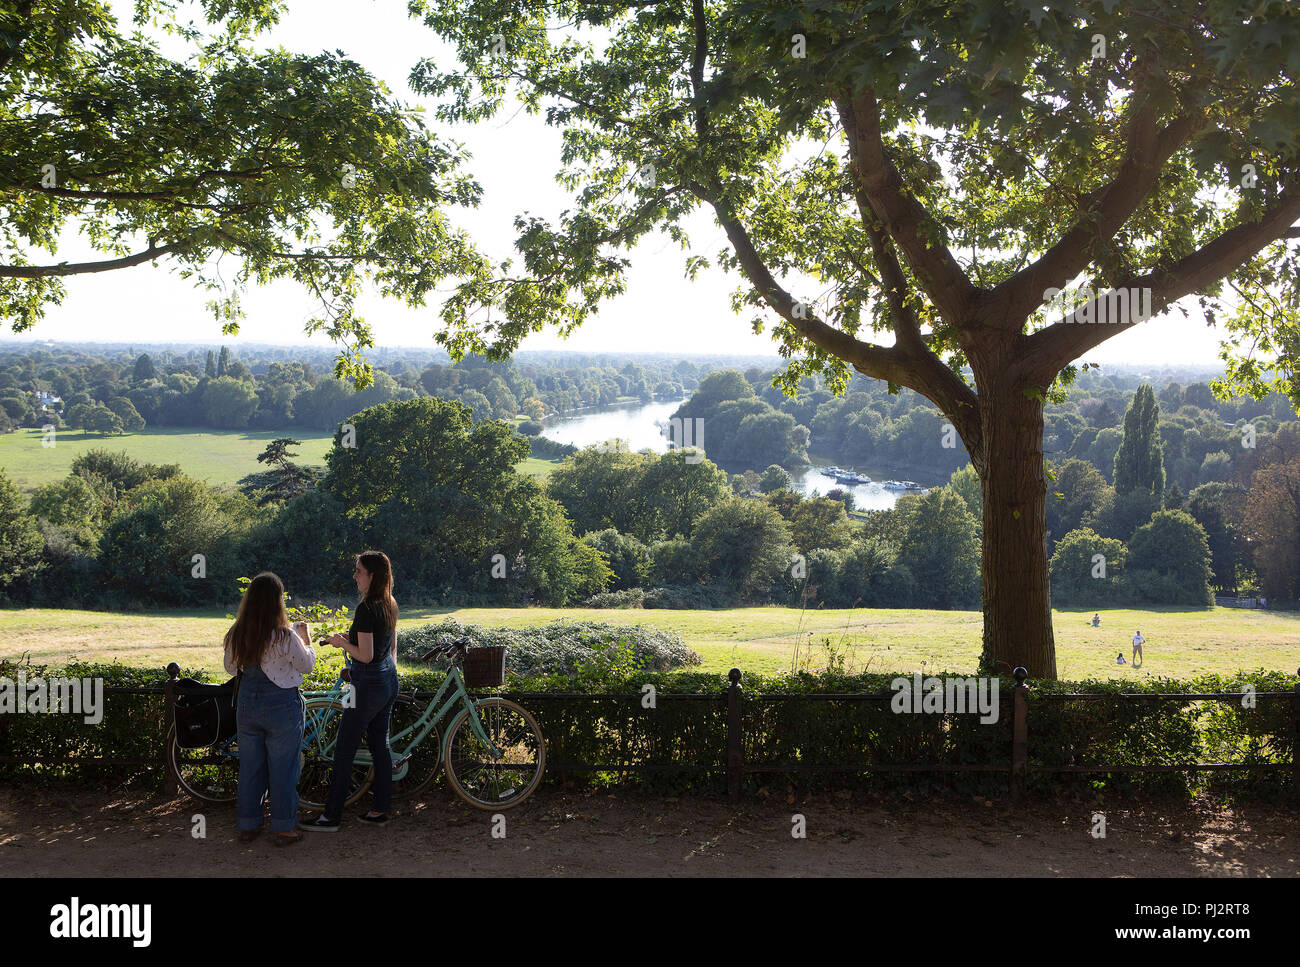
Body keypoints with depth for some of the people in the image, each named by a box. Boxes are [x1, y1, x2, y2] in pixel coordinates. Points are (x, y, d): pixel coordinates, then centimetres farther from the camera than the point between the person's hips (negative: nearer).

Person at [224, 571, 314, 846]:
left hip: (247, 705, 5)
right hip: (281, 705, -5)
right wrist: (305, 638, 9)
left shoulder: (236, 635, -4)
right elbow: (307, 666, -5)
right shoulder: (285, 637, -19)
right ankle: (284, 828, 13)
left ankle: (247, 826, 25)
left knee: (249, 765, 16)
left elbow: (231, 668, 11)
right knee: (282, 768, 6)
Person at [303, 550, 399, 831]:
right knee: (381, 745, 14)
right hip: (389, 682, 9)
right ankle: (380, 810, 19)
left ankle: (331, 816, 5)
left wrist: (342, 642, -8)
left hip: (368, 685, -9)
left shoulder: (366, 608, -21)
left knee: (344, 750, -1)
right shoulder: (390, 605, 7)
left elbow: (365, 656, -22)